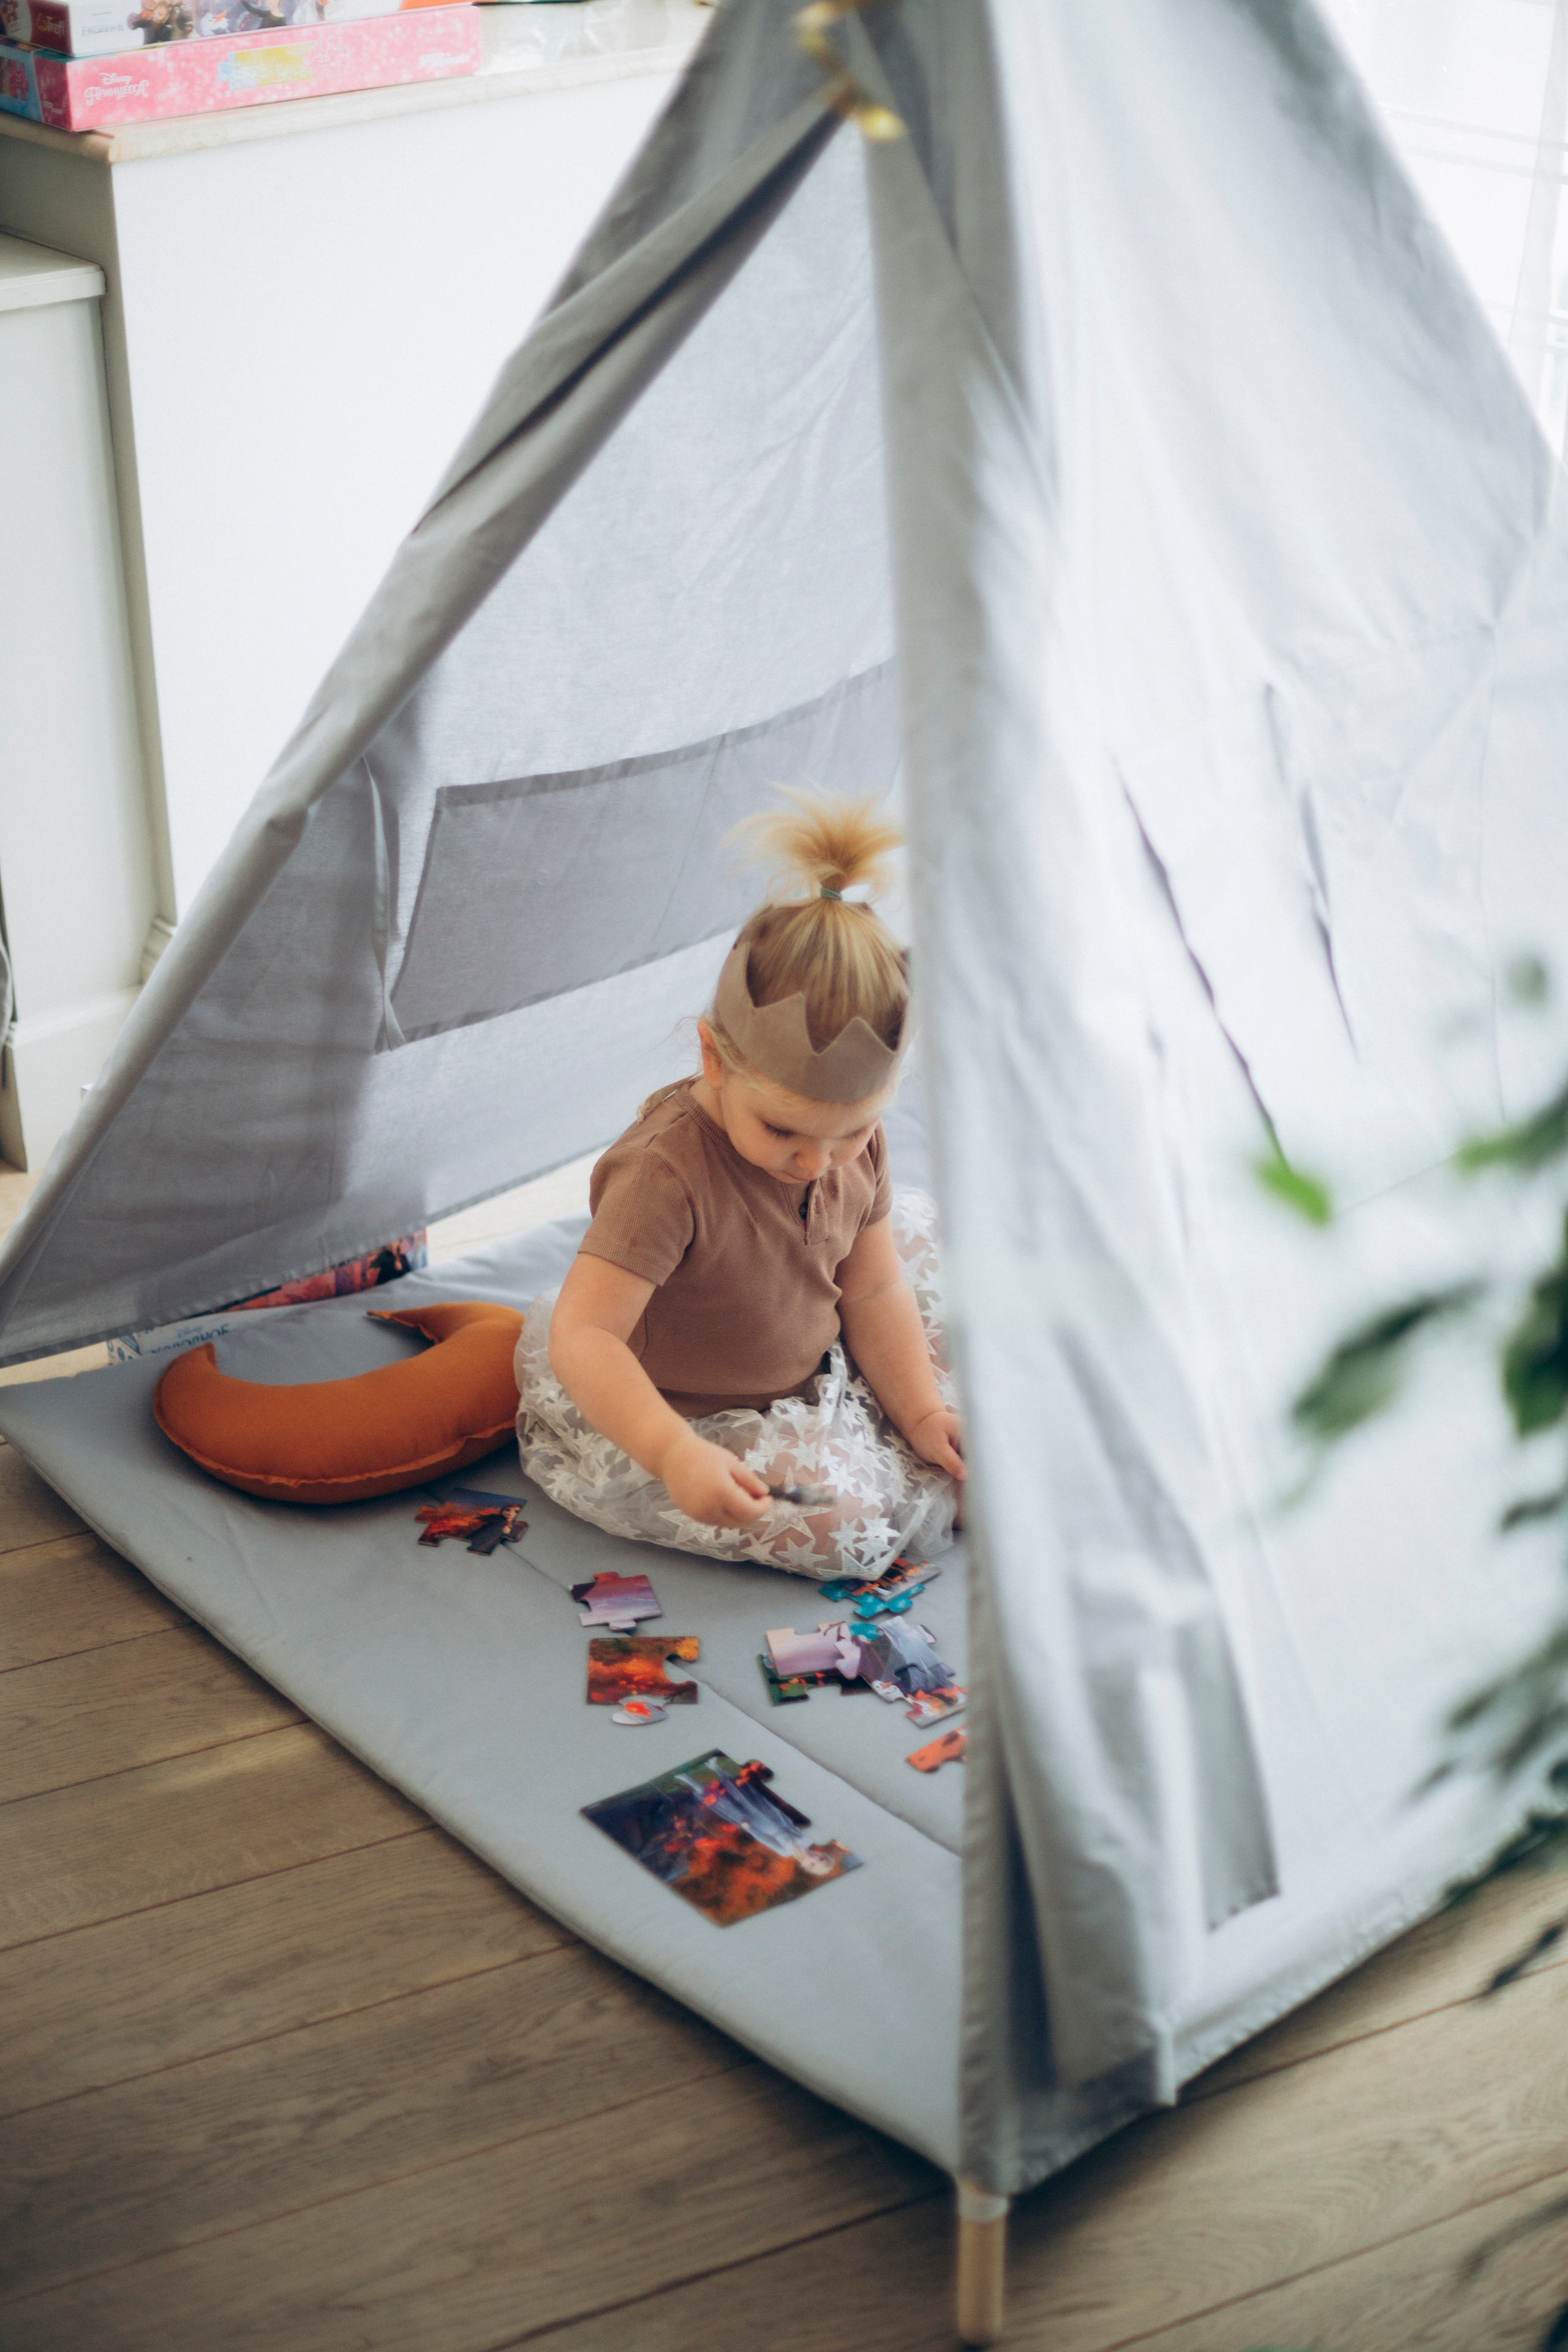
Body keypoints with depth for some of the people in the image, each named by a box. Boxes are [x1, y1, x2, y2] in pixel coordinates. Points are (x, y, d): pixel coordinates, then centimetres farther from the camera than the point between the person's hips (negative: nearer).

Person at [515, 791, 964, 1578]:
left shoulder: (853, 1142, -10)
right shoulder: (667, 1173, -34)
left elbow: (873, 1290, 4)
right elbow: (581, 1336, -38)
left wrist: (924, 1413, -4)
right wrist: (674, 1454, -50)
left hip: (811, 1385, 7)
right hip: (688, 1420, -7)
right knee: (838, 1519, -28)